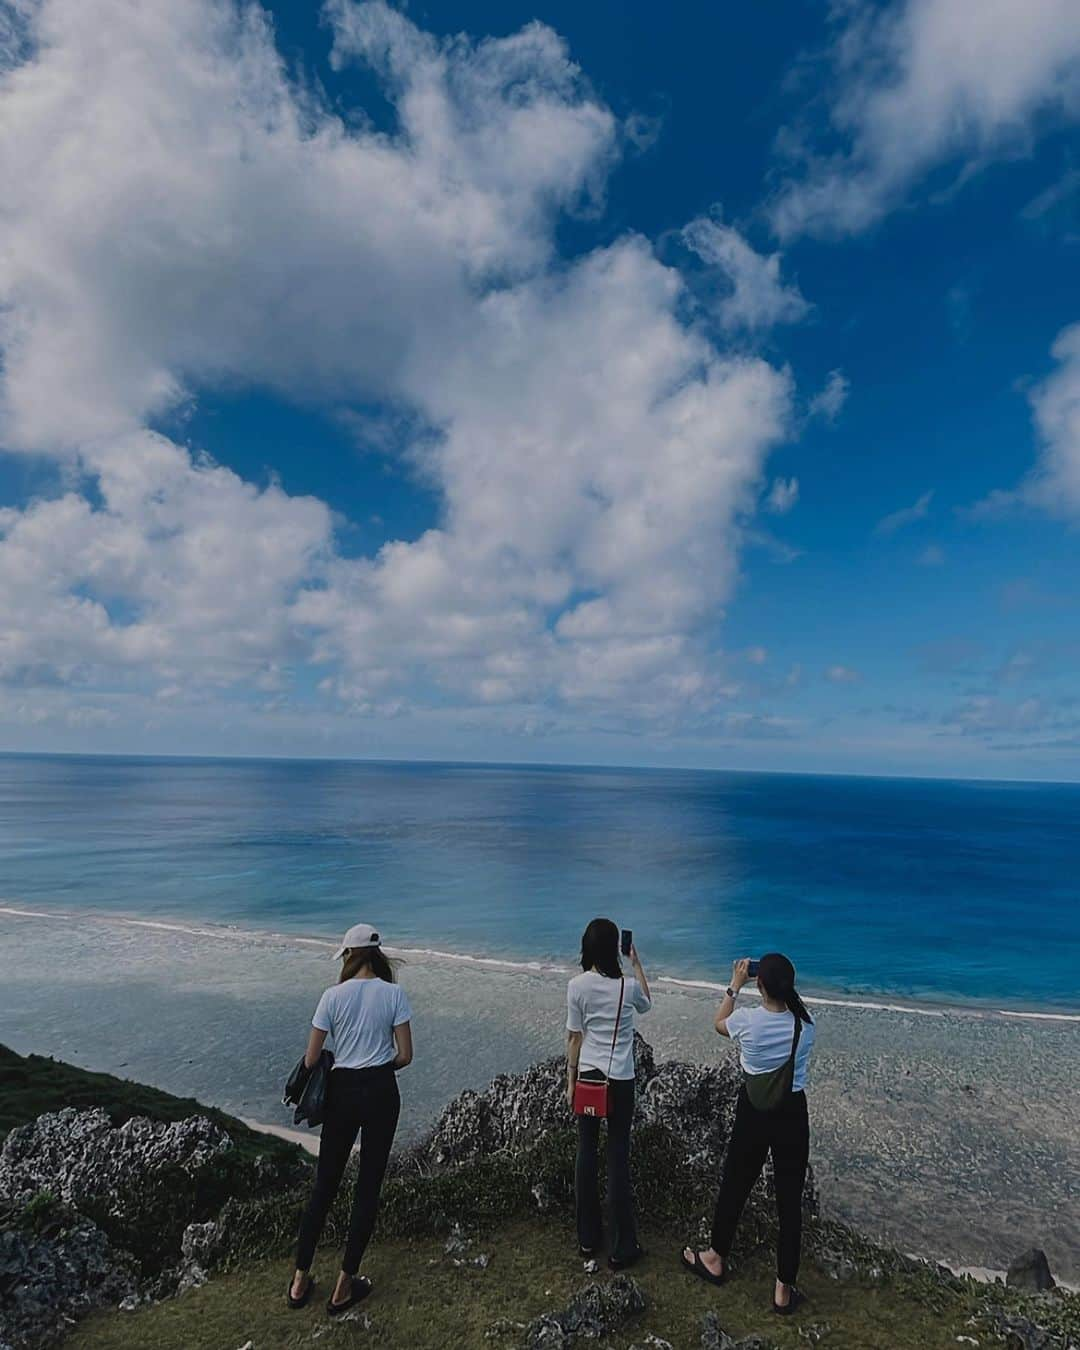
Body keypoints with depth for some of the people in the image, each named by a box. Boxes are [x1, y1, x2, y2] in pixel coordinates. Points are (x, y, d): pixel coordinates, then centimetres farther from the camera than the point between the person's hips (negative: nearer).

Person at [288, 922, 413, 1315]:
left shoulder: (333, 995, -8)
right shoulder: (394, 993, -10)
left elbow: (311, 1060, -4)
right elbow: (405, 1056, -8)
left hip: (341, 1092, 1)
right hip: (380, 1092, -1)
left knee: (325, 1184, 18)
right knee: (368, 1187, 13)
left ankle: (300, 1281, 29)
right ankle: (344, 1286, 23)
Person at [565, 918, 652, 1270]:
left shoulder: (577, 986, -10)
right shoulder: (627, 987, -12)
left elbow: (574, 1037, -3)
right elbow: (646, 1004, 12)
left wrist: (570, 1081, 8)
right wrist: (636, 962, 12)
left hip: (587, 1076, 2)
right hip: (620, 1079, -2)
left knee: (586, 1153, 14)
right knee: (618, 1158, 6)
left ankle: (588, 1237, 26)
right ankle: (622, 1247, 15)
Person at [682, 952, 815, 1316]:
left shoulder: (746, 1021, -18)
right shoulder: (805, 1024, -13)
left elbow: (719, 1023, 5)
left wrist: (734, 985, 10)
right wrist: (785, 988, 10)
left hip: (752, 1114, -1)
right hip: (792, 1116, 1)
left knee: (735, 1186, 18)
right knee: (790, 1200, 14)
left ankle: (715, 1260, 38)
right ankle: (784, 1290, 24)